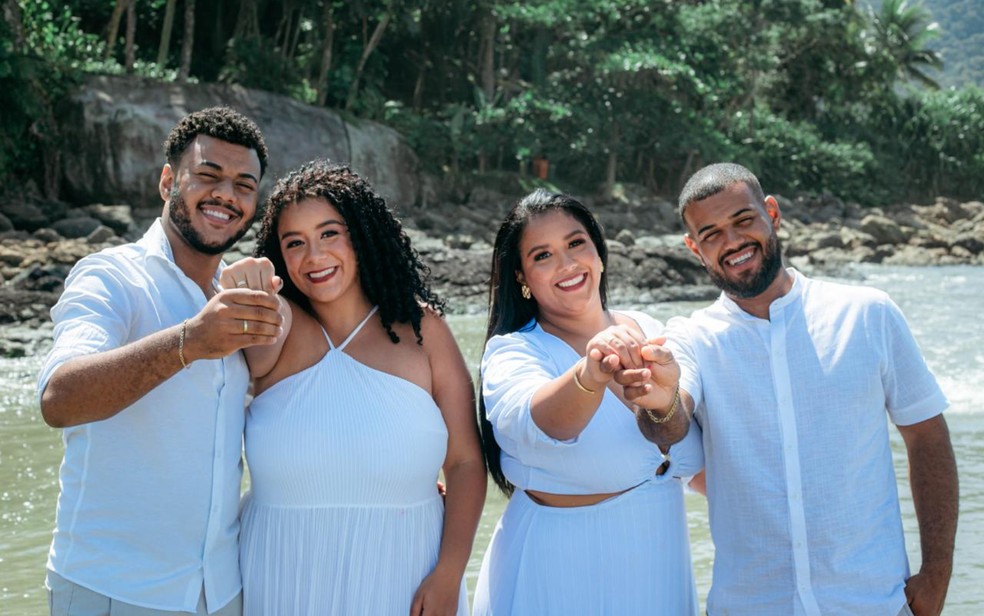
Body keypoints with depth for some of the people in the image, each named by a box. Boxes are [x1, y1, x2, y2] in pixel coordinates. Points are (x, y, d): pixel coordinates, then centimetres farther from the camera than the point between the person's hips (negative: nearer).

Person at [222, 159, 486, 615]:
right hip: (285, 579, 1)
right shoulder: (280, 326, -1)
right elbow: (257, 347, -26)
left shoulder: (421, 327, -4)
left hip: (400, 574, 0)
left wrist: (448, 577, -10)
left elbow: (466, 463, -4)